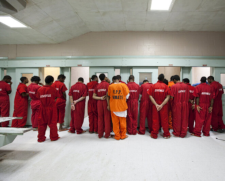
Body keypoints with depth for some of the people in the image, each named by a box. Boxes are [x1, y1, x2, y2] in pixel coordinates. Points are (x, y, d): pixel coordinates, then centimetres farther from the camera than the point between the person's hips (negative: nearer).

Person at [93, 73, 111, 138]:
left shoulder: (97, 86, 6)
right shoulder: (107, 84, -6)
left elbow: (94, 96, 3)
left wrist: (100, 98, -5)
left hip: (99, 102, 4)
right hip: (106, 102, -4)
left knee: (100, 118, 10)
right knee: (107, 118, 3)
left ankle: (100, 134, 16)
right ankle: (107, 134, 9)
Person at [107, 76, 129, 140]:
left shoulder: (110, 86, -2)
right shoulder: (123, 85, -5)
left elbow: (108, 96, 5)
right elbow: (127, 95, -3)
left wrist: (108, 105, 14)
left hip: (113, 106, 1)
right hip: (122, 106, 0)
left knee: (115, 122, 10)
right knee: (122, 121, 12)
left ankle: (117, 136, 18)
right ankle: (123, 135, 23)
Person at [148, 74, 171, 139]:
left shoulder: (153, 86, -3)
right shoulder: (166, 86, -5)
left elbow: (150, 96, -9)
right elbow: (168, 97, -11)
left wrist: (156, 105, -12)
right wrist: (162, 105, -13)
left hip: (155, 106, 1)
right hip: (164, 106, 0)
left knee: (155, 120, 9)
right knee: (164, 120, 9)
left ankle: (154, 134, 16)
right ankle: (166, 134, 19)